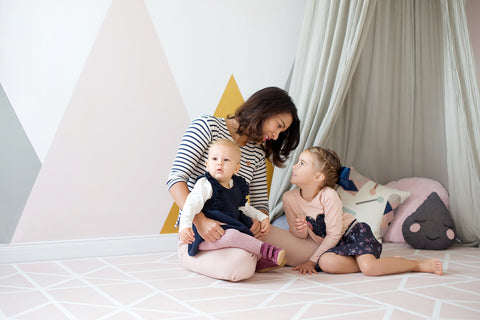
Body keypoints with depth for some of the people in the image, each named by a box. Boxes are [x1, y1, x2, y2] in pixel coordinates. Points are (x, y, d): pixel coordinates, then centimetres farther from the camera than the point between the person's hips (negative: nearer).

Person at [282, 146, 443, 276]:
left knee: (369, 267, -31)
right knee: (326, 262, -32)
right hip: (330, 245, 4)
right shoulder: (289, 198, -10)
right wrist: (300, 230, -25)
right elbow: (299, 234, 0)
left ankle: (419, 264, -7)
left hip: (354, 232, -4)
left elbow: (333, 235, -19)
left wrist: (312, 260, -17)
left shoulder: (328, 195, -23)